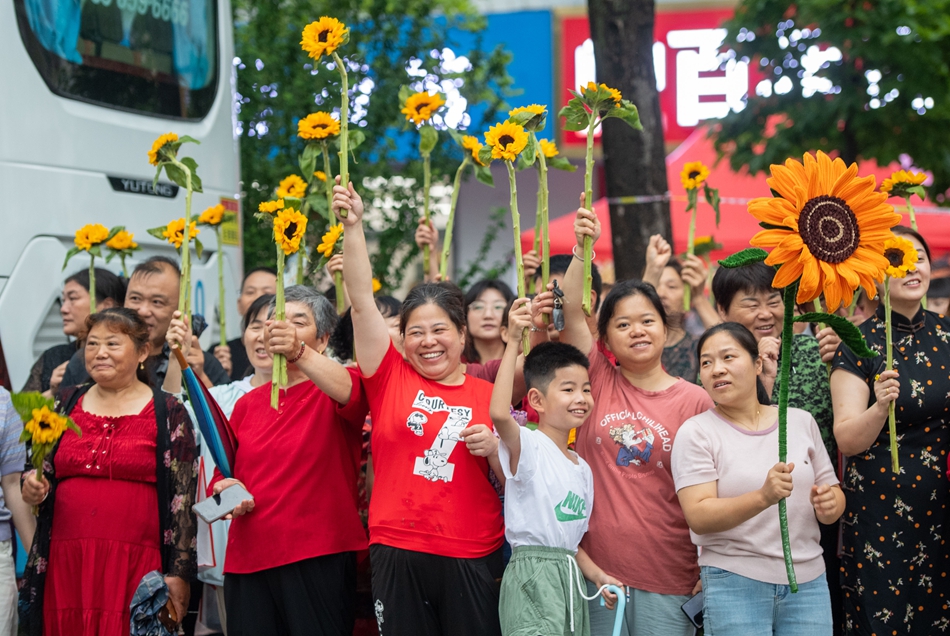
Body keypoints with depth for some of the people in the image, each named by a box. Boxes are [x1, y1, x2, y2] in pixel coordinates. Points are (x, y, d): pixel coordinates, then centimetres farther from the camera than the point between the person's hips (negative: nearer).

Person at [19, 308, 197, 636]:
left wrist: (179, 574, -8)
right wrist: (33, 488, -2)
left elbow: (183, 499, -3)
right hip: (65, 564, 4)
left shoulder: (168, 413, 1)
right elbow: (44, 475, 21)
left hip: (137, 565, -3)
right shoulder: (66, 404, 13)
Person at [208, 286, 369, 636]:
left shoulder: (330, 390, -1)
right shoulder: (247, 403, 14)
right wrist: (226, 488, -2)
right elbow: (221, 476, 21)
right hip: (247, 560, 4)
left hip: (319, 559, -4)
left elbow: (350, 391, -26)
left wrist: (299, 353, -43)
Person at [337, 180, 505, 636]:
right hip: (397, 552, 0)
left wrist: (494, 450, -12)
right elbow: (362, 302, -6)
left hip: (472, 558, 0)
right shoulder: (391, 379, 3)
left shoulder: (489, 396, 4)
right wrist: (353, 226, -13)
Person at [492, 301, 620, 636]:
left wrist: (598, 575, 6)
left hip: (570, 579, 8)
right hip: (532, 576, -8)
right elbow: (499, 413, -32)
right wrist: (513, 343, -30)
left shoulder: (582, 468, 16)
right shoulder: (528, 445, -8)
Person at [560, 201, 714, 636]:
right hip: (597, 570, 2)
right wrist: (582, 248, -15)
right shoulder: (600, 382, 5)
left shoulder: (694, 400, 0)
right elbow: (572, 312, -5)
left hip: (669, 580, -1)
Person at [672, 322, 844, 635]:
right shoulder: (696, 432, -3)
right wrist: (763, 497, -28)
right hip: (734, 583, -3)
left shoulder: (801, 421, 9)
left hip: (808, 582, 3)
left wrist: (829, 504, -10)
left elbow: (834, 494, 14)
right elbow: (698, 517, -13)